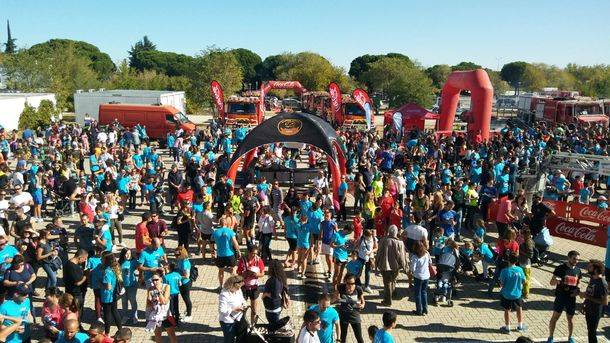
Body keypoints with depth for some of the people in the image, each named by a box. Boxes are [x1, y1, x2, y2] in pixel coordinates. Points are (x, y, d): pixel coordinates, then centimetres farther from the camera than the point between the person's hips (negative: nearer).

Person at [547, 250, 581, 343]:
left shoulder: (578, 270, 3)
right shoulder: (560, 268, -11)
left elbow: (578, 283, 16)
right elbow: (551, 282, -9)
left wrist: (577, 290, -5)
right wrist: (556, 281, -32)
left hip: (571, 298, 4)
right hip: (560, 297, -4)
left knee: (570, 318, 14)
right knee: (555, 317, 3)